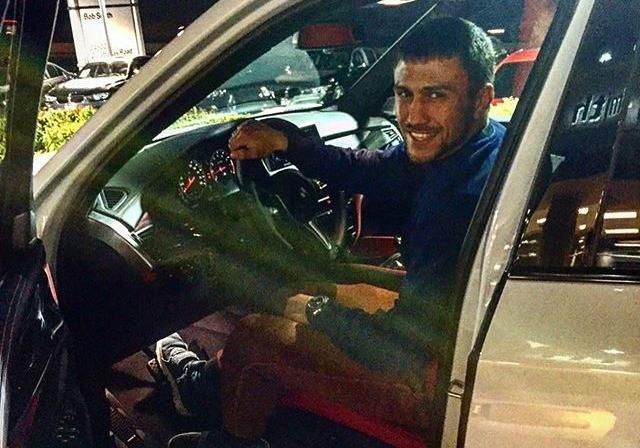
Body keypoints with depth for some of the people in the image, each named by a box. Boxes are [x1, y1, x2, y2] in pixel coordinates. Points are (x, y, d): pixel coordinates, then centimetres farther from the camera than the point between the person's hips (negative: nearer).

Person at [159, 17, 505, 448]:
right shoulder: (451, 148, -4)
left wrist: (317, 309, -12)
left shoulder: (470, 195, -33)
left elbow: (410, 337, -28)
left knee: (253, 336, 4)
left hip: (437, 383, -9)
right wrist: (284, 140, 1)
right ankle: (209, 382, 41)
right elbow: (367, 171, 11)